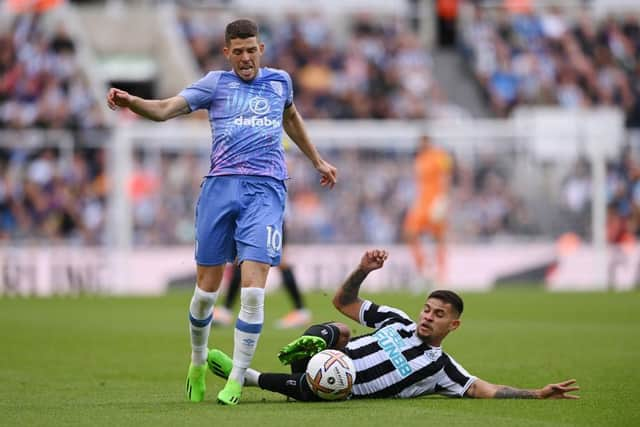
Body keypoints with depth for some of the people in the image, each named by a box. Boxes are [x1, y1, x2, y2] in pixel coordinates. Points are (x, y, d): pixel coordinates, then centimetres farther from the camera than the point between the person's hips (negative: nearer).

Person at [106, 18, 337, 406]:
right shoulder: (217, 83, 9)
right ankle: (198, 362, 26)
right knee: (207, 288, 1)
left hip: (266, 189, 0)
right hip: (221, 186, 0)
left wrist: (318, 161, 44)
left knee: (253, 289, -13)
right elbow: (165, 109, -3)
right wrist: (130, 102, -22)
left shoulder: (279, 81, 17)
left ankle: (237, 379, -5)